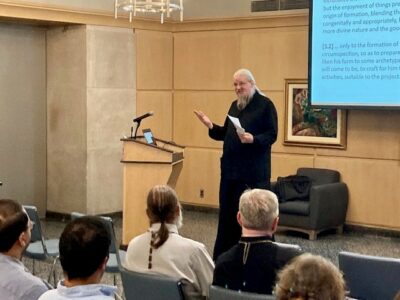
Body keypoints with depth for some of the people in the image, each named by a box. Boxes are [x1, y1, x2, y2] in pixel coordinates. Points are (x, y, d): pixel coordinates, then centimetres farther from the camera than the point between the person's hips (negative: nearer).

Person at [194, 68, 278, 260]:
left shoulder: (265, 104, -7)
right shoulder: (235, 106, 15)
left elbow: (272, 135, -12)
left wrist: (253, 139, -29)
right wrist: (210, 126, 1)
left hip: (255, 171, -7)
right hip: (231, 168, 7)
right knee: (228, 213, 12)